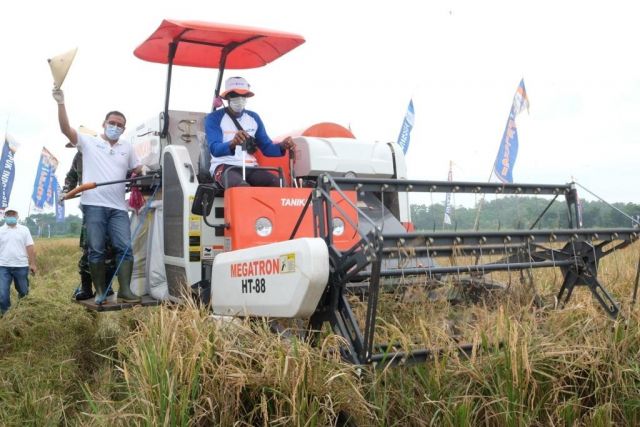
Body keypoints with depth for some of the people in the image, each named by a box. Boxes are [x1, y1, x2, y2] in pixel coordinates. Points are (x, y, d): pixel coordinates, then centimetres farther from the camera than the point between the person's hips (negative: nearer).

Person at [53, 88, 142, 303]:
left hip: (118, 207, 3)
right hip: (94, 205, -2)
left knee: (125, 248, -8)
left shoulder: (127, 149, 20)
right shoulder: (88, 142, 10)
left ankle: (125, 290, -8)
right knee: (96, 250, 0)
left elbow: (139, 170, 24)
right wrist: (61, 103, -11)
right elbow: (65, 128, -2)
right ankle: (100, 291, 7)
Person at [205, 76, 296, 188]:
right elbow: (214, 149, -14)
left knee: (278, 184, -26)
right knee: (240, 187, -39)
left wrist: (282, 146, -8)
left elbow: (266, 147, 16)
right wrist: (232, 143, -37)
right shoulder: (214, 118, 1)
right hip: (224, 166, -4)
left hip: (250, 167, 5)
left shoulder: (254, 118, 16)